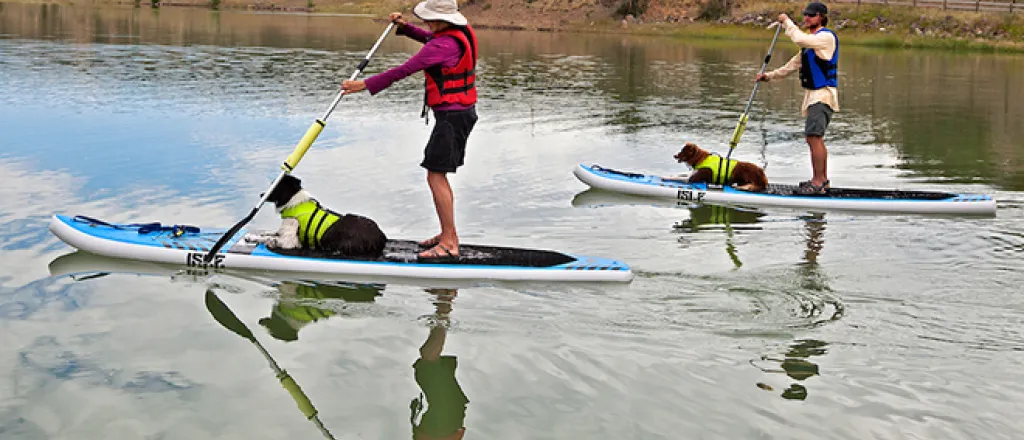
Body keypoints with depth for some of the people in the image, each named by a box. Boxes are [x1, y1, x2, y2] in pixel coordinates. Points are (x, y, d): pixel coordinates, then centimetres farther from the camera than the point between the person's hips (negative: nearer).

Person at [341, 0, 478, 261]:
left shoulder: (443, 45, -22)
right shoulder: (462, 33, 8)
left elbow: (405, 70, -23)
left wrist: (365, 85, -19)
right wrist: (405, 27, 18)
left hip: (452, 117, -10)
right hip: (463, 112, 10)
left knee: (435, 175, -9)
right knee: (439, 175, 17)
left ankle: (449, 245, -9)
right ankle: (448, 236, 24)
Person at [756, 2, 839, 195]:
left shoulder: (826, 37, -9)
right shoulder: (810, 41, 21)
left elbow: (800, 39, -24)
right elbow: (794, 65, 26)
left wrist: (787, 21, -9)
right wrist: (770, 76, 21)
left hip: (823, 95, -10)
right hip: (814, 95, 10)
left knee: (814, 136, -17)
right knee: (816, 138, 14)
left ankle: (818, 182, -18)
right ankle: (823, 180, 22)